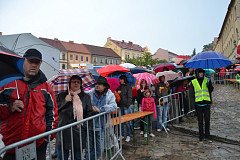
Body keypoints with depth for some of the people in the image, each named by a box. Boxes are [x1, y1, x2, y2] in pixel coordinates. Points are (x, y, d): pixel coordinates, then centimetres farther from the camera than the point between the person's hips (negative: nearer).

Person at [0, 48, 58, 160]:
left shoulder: (46, 88, 6)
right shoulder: (9, 86, 5)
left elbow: (52, 112, 8)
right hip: (12, 145, 0)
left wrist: (49, 134, 2)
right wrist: (10, 108, -12)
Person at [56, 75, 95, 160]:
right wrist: (65, 101, -12)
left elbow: (89, 113, 2)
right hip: (64, 130, -1)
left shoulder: (86, 97, 6)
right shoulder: (62, 96, 5)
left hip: (79, 130, 1)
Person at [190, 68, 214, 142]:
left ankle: (207, 134, 21)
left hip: (206, 102, 0)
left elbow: (211, 90, 1)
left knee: (207, 119, 5)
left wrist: (209, 85, -19)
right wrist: (194, 102, 1)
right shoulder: (193, 82, 4)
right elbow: (192, 93, 7)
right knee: (200, 120, 6)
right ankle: (201, 135, 15)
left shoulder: (207, 80, 5)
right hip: (198, 103, 0)